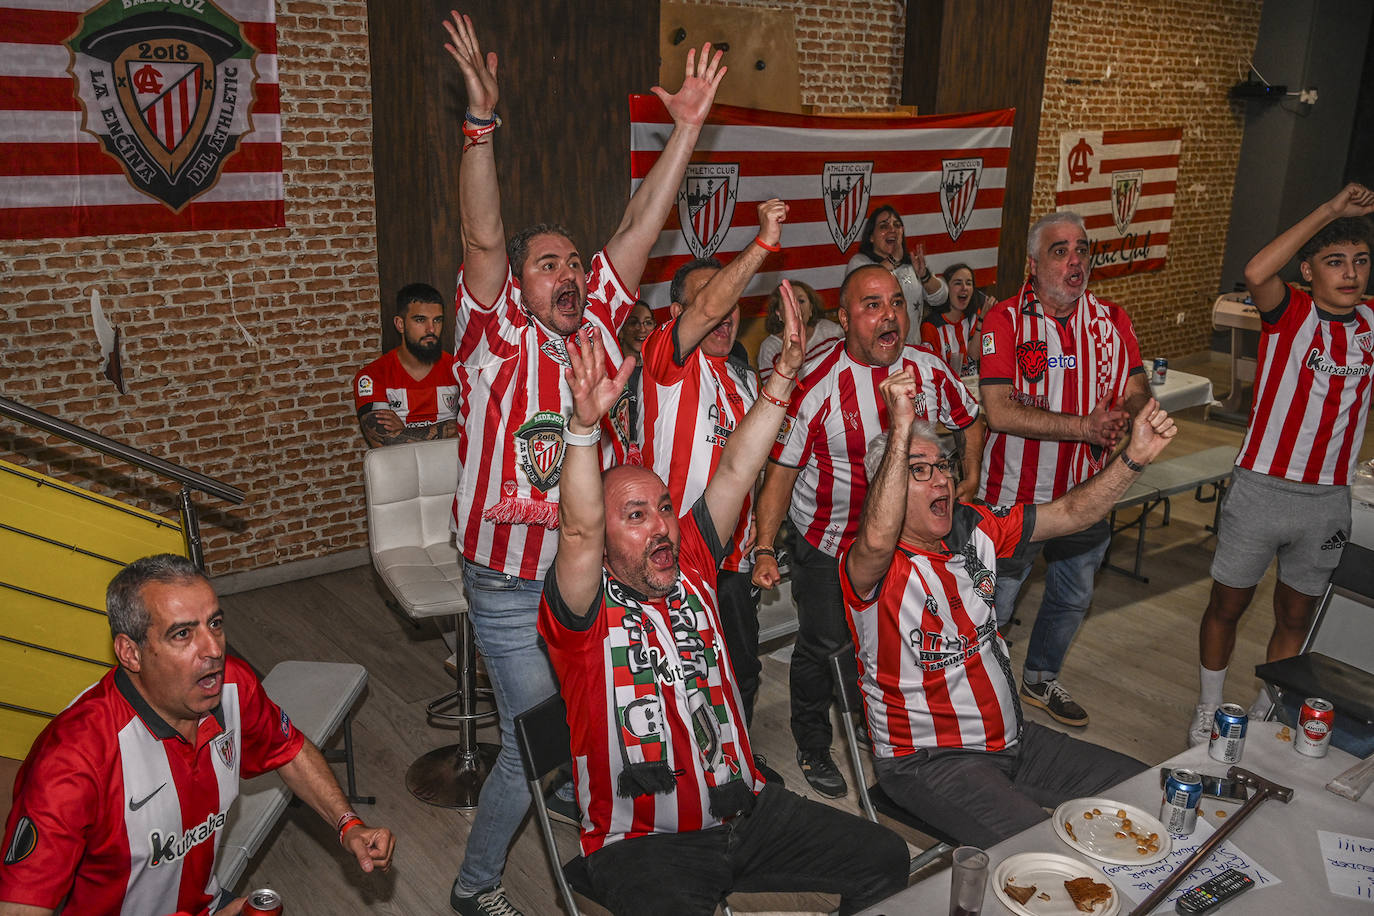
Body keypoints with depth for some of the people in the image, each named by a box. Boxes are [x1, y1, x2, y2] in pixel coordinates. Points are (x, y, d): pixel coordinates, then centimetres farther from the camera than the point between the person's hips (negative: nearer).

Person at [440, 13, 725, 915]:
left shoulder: (598, 322, 3)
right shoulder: (497, 338, -10)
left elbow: (639, 228, -1)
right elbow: (483, 240, -24)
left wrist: (687, 129, -4)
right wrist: (482, 123, -34)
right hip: (515, 593, -5)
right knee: (536, 750, 3)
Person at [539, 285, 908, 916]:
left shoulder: (688, 568, 5)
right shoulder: (584, 609, -10)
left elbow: (736, 472, 0)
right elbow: (579, 529, -29)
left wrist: (784, 375, -8)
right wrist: (585, 425, -43)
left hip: (746, 810, 5)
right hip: (644, 841, -5)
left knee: (885, 861, -2)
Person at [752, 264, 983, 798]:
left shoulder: (930, 371, -7)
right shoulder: (815, 384, -21)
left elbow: (970, 420, 13)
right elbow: (781, 469, -18)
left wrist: (970, 478, -1)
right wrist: (765, 548, -23)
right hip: (826, 544, -4)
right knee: (822, 644, 8)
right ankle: (813, 747, 31)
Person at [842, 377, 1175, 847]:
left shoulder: (972, 529, 2)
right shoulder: (868, 566, -19)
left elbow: (1071, 513, 5)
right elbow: (879, 541, -44)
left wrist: (1135, 456, -10)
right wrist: (901, 426, -47)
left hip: (1010, 736, 8)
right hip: (927, 760, -7)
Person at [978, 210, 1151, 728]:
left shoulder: (1110, 320, 0)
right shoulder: (1004, 321, -16)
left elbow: (1139, 394, -1)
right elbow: (1000, 412, -25)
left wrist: (1121, 420, -25)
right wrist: (1087, 426, -30)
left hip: (1086, 493, 5)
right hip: (1014, 497, -5)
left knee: (1072, 598, 23)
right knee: (993, 606, 8)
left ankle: (1040, 680, 47)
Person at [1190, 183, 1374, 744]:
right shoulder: (1290, 313, -11)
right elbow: (1256, 272, -31)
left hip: (1328, 499, 4)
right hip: (1262, 489, -4)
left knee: (1295, 618, 16)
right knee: (1227, 606, 12)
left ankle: (1263, 716, 36)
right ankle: (1208, 710, 32)